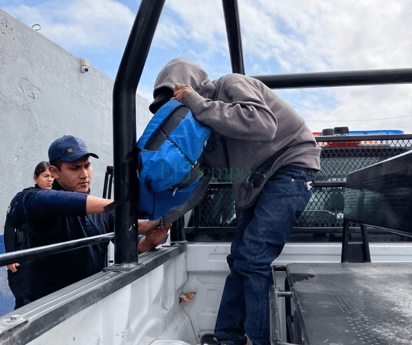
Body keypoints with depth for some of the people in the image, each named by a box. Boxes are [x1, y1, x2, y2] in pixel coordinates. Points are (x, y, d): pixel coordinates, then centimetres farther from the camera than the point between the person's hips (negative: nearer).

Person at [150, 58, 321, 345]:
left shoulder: (232, 84, -11)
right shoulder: (210, 106, 13)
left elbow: (264, 125, -31)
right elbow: (222, 161, 7)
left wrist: (199, 105, -26)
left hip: (292, 166, -9)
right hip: (264, 179, 9)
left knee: (252, 259, -17)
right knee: (239, 258, 7)